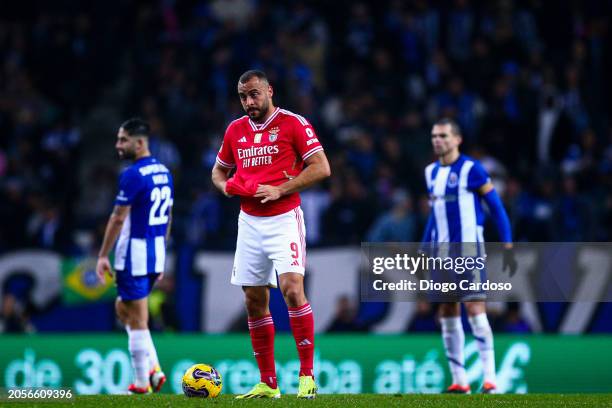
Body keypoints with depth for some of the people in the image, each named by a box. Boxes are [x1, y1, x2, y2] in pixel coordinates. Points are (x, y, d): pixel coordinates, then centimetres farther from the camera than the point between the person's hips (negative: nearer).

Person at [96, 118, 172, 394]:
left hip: (133, 254, -8)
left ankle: (142, 384, 4)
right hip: (156, 254, 8)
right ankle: (153, 368, 11)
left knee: (137, 320, -1)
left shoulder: (132, 175, -16)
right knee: (123, 309, 20)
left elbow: (118, 219, -16)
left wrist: (103, 256, -10)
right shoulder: (164, 172, 11)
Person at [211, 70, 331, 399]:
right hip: (249, 222, 6)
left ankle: (307, 375, -14)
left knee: (292, 288, -20)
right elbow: (219, 170, 25)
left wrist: (280, 190, -17)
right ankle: (267, 383, 13)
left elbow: (321, 168, -10)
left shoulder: (293, 123, -5)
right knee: (254, 302, 5)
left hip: (284, 220, -6)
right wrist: (226, 185, 1)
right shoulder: (235, 130, 12)